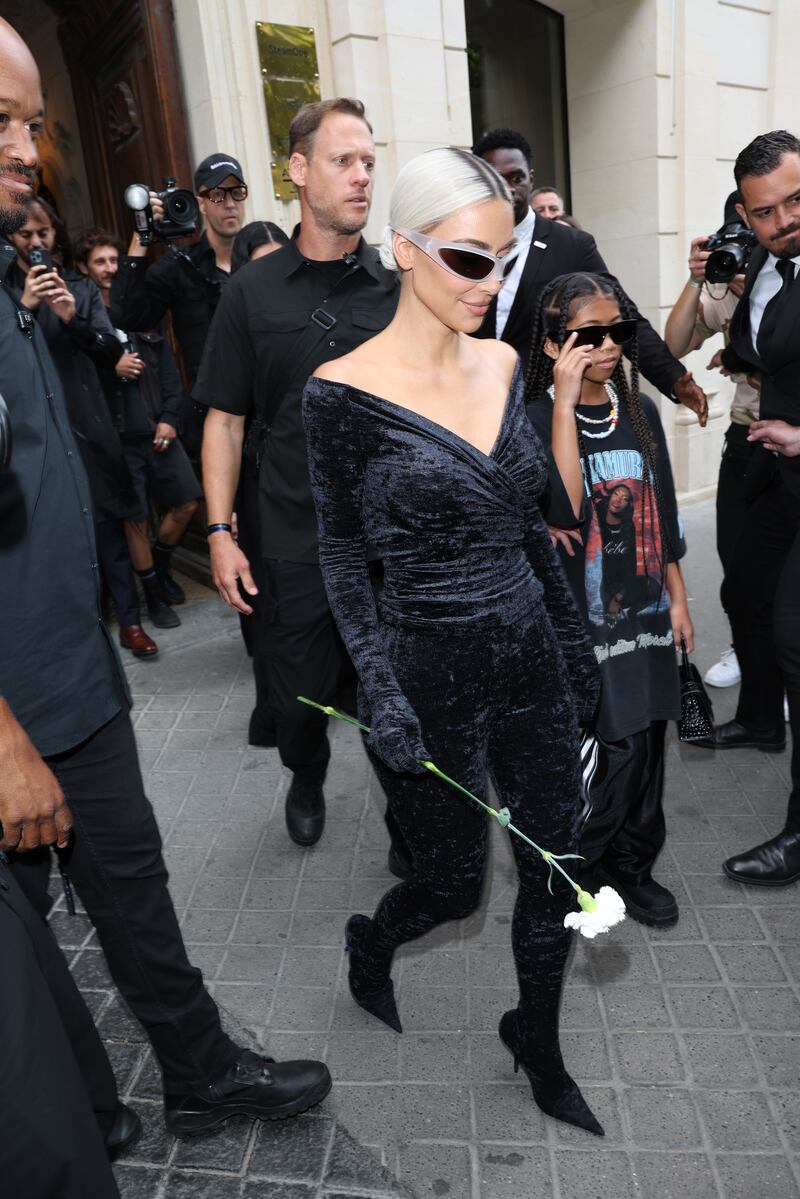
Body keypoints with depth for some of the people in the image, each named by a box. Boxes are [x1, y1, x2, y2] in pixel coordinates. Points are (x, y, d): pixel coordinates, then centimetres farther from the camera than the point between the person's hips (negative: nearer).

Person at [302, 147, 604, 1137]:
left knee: (555, 870, 15)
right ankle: (371, 945, 49)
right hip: (429, 674, -5)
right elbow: (341, 556, -8)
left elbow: (527, 522, 11)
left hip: (530, 658, 6)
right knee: (454, 884, 12)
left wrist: (572, 636, 13)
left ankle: (539, 1048, 42)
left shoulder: (503, 364, 4)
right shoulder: (345, 392, -13)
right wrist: (381, 692, -15)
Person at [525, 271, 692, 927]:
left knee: (643, 744, 13)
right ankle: (575, 869, 25)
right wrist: (565, 402, -26)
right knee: (605, 750, 0)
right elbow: (565, 510, -26)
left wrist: (677, 599, 13)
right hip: (578, 619, -5)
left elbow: (662, 512, 13)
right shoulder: (536, 419, -10)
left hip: (644, 610, 6)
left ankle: (631, 865, 33)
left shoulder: (640, 411, 7)